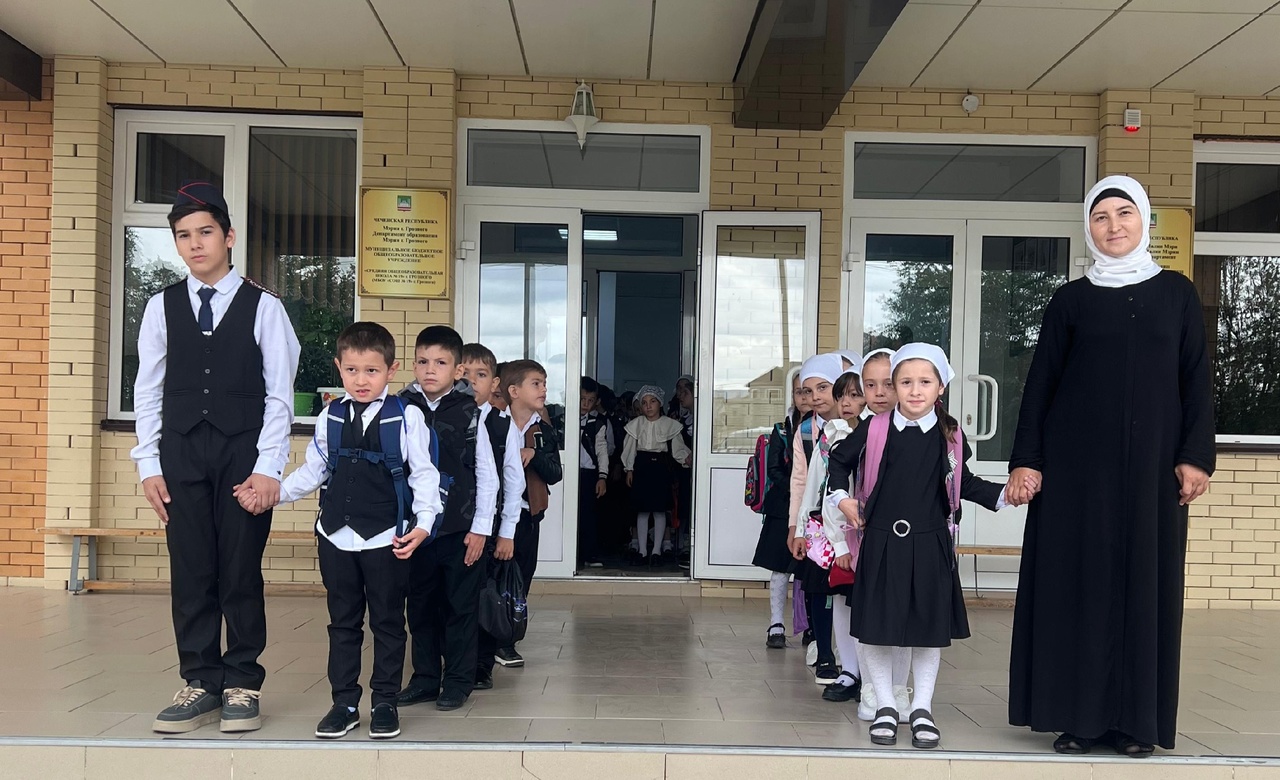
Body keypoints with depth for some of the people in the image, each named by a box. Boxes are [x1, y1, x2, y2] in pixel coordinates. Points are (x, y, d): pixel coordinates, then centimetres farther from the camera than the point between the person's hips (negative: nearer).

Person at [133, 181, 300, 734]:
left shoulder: (263, 306, 1)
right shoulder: (162, 306, 9)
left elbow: (279, 393, -1)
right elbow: (148, 390, 10)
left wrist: (268, 467, -8)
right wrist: (149, 464, 3)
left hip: (244, 454, -2)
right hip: (181, 454, 3)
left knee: (242, 572, 2)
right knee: (190, 571, 4)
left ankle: (242, 685, 12)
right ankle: (200, 684, 14)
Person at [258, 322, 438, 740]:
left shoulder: (406, 417, -6)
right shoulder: (331, 417, 6)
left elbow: (423, 474, -5)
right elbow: (314, 470, 13)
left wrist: (423, 522, -14)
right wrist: (273, 492, 2)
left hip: (387, 539, -4)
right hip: (336, 537, 4)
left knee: (387, 623, 8)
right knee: (343, 623, 12)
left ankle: (385, 702, 19)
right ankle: (344, 703, 21)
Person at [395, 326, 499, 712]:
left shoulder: (470, 416, -5)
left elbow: (487, 476, -2)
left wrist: (480, 528, -5)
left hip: (461, 530, -3)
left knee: (461, 606, 4)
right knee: (421, 605, 12)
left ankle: (459, 680, 16)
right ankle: (425, 678, 24)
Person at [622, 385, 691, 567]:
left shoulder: (670, 424, 1)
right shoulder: (636, 424, 4)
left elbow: (678, 447, 2)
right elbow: (630, 448, 9)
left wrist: (687, 457, -16)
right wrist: (629, 469, 6)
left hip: (661, 467, -1)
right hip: (642, 467, 1)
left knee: (660, 510, 0)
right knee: (642, 510, 3)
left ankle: (656, 550, 6)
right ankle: (642, 550, 9)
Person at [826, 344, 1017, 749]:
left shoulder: (950, 435, 1)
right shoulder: (874, 430, -3)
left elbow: (964, 484, 12)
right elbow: (839, 460, 12)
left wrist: (1003, 494, 0)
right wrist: (841, 498, -1)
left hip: (930, 544, 1)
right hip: (881, 542, -1)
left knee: (930, 627, 8)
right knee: (875, 628, 4)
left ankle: (922, 708, 23)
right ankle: (885, 707, 19)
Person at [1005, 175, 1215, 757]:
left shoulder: (1177, 293, 8)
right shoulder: (1070, 299, 6)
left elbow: (1196, 380, 5)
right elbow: (1041, 381, 3)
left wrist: (1196, 455, -4)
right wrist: (1027, 459, -5)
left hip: (1150, 462, 1)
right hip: (1077, 459, -1)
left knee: (1145, 579, 2)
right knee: (1078, 578, -1)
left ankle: (1137, 717, 10)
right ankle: (1079, 714, 5)